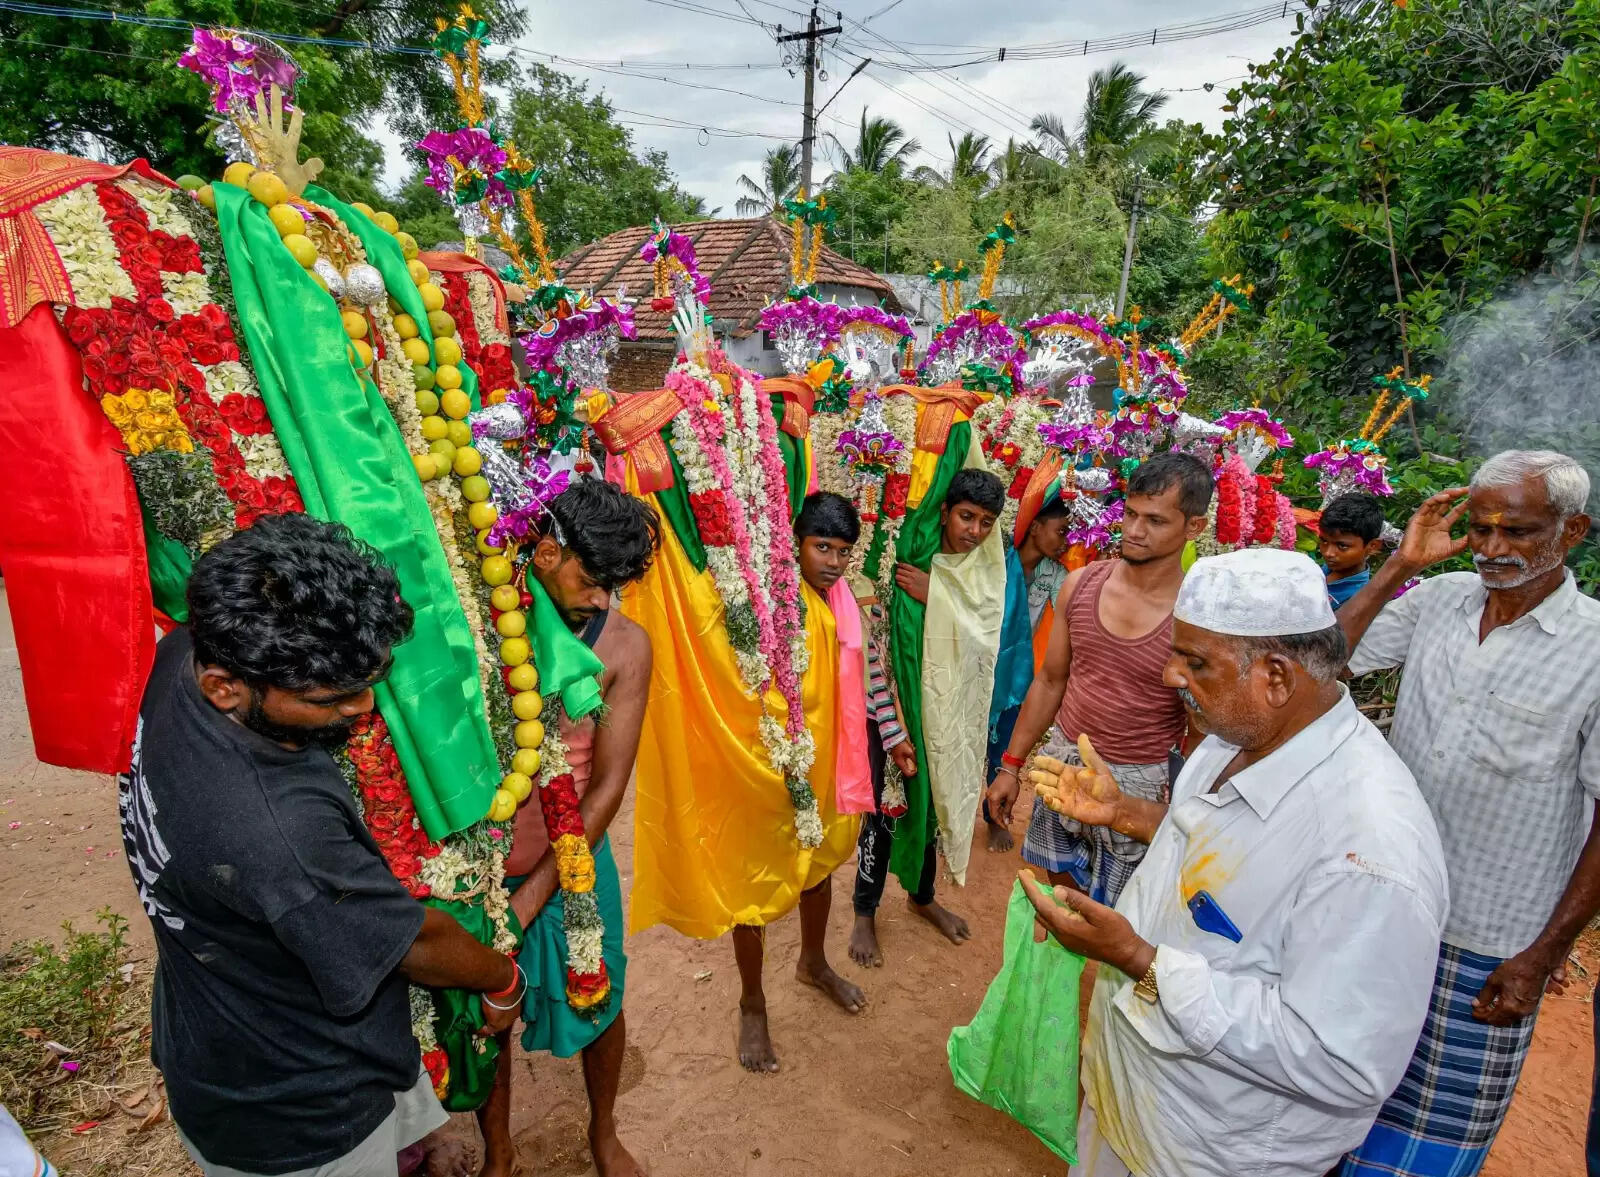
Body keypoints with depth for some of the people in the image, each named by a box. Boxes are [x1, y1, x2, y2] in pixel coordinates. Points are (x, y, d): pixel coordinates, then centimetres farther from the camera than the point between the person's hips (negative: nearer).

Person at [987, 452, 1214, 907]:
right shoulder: (1081, 584, -5)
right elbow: (1050, 681, 5)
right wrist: (1011, 765, 7)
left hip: (1140, 783, -4)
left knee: (1112, 917, 9)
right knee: (1061, 881, 22)